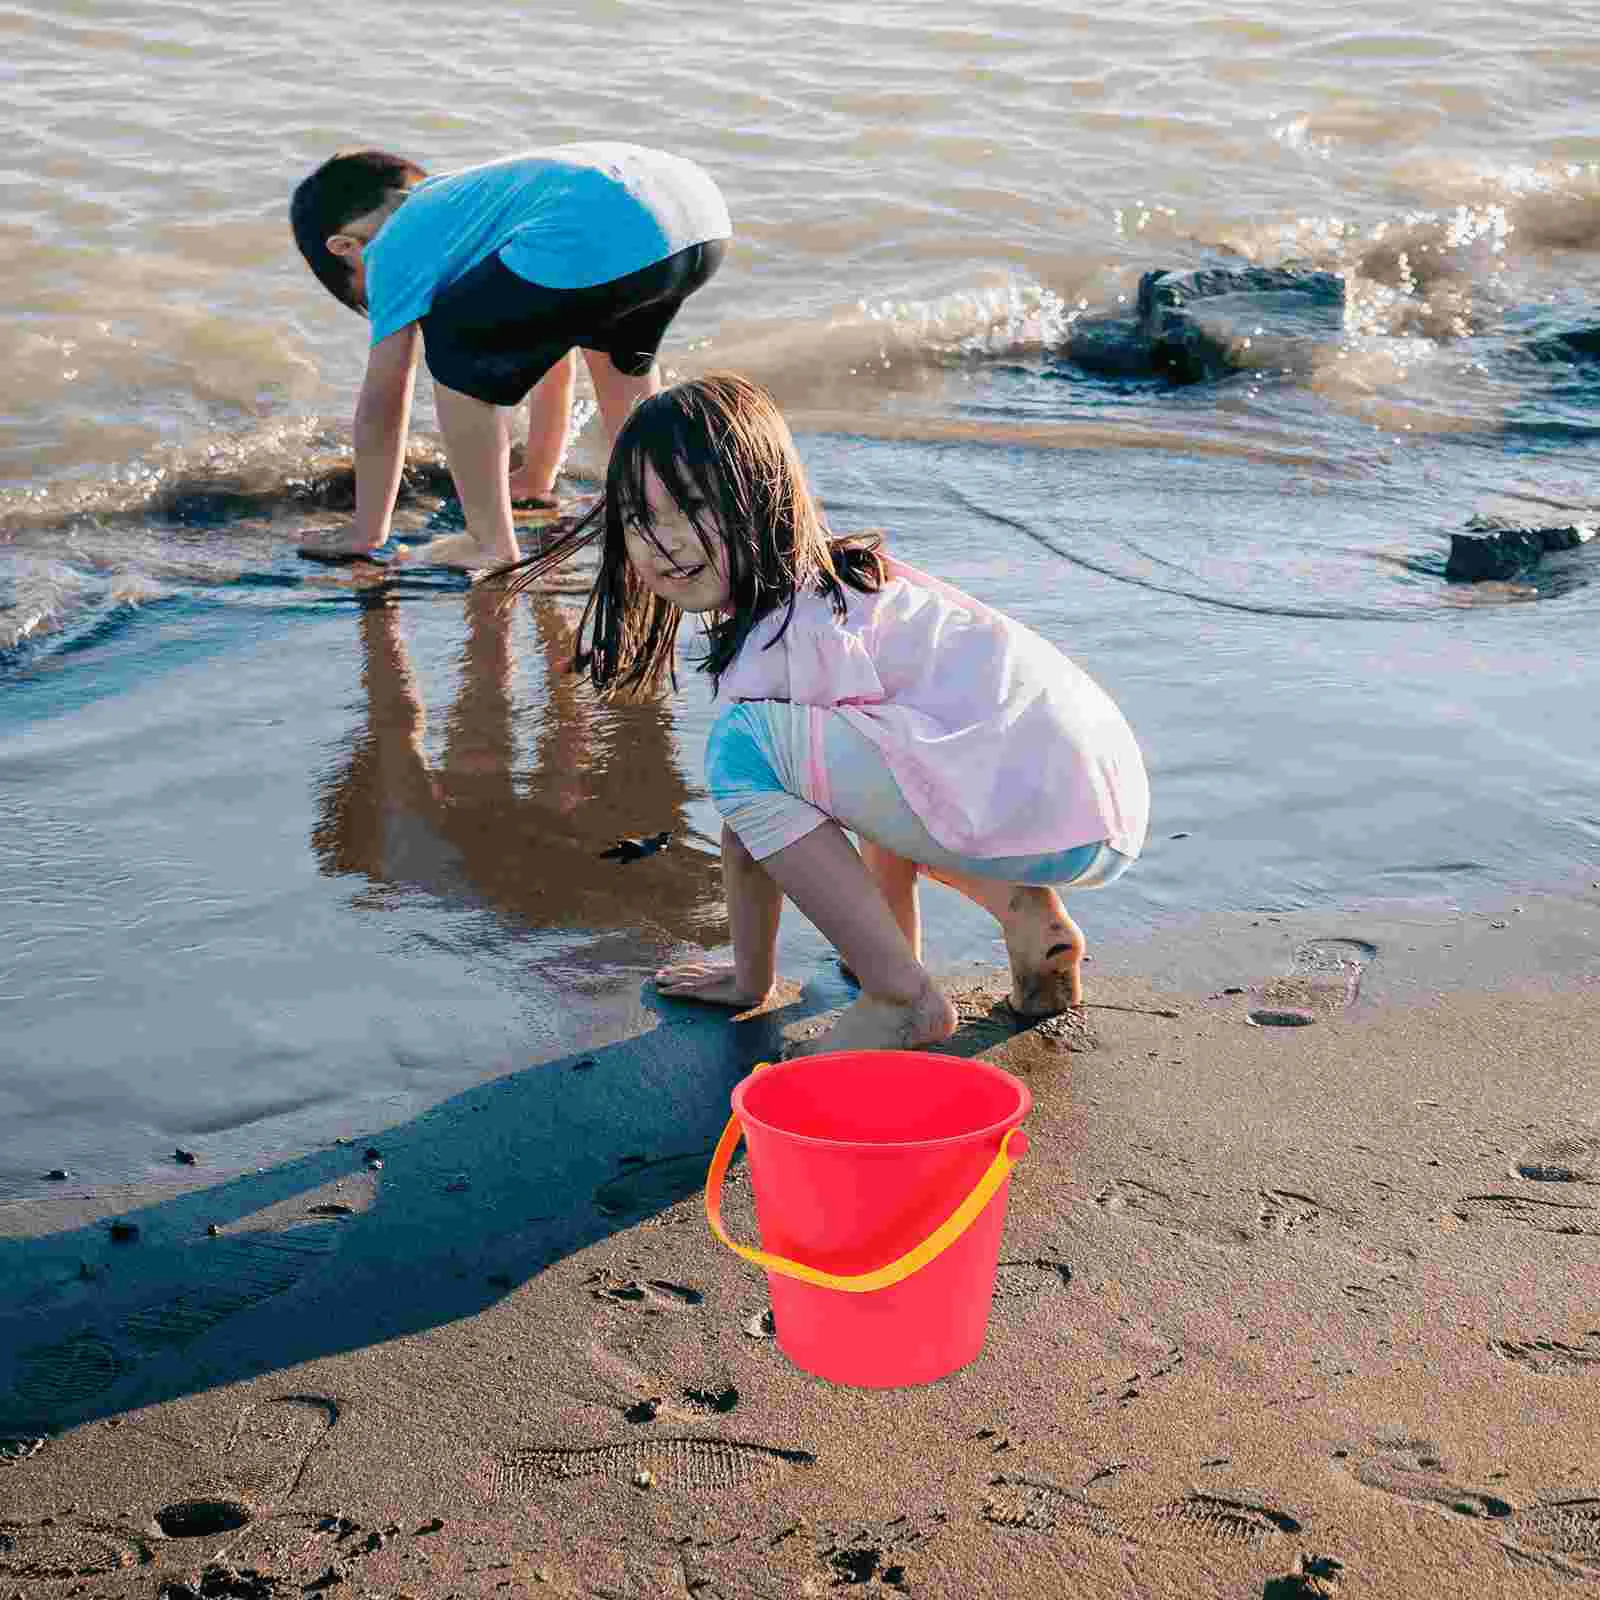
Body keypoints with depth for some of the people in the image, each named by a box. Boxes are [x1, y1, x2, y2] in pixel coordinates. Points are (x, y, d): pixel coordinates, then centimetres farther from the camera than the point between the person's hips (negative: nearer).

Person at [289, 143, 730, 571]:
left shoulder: (392, 248, 18)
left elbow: (382, 404, 17)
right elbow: (553, 350, 47)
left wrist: (367, 537, 26)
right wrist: (537, 477, 56)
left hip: (600, 240, -8)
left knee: (453, 345, 12)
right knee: (618, 342, 38)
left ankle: (493, 546, 11)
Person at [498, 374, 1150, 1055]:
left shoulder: (783, 641, -10)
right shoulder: (835, 578, 19)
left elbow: (748, 831, -3)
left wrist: (751, 979, 10)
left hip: (1046, 813, -10)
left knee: (741, 747, -17)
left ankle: (903, 997, -11)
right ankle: (1024, 911, 15)